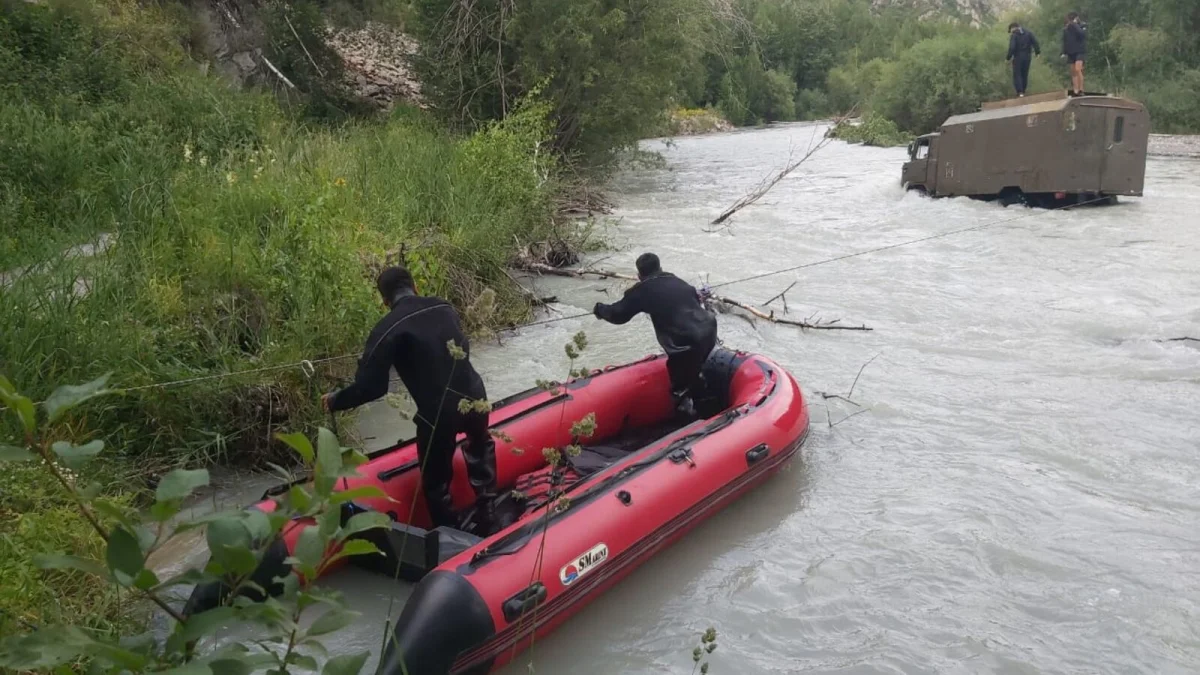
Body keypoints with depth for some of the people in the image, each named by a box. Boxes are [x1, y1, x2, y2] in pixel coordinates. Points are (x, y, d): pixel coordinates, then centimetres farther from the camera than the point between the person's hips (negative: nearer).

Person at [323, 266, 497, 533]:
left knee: (436, 482, 18)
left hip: (437, 414, -5)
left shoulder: (388, 329, -10)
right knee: (481, 448, 36)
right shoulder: (444, 308, 6)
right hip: (474, 397, 5)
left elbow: (370, 387, -13)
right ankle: (486, 514, 40)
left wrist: (335, 401, 5)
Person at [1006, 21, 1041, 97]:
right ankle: (1023, 90, 19)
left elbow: (1012, 48, -17)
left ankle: (1020, 92, -12)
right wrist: (1038, 52, 7)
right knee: (1025, 74, 14)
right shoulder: (1028, 33, 9)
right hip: (1027, 57, 5)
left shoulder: (1013, 35, -8)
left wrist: (1008, 58, -11)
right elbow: (1035, 42, 2)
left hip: (1018, 57, -5)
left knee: (1017, 75, 0)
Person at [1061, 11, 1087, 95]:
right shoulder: (1066, 29, 7)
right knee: (1073, 72, 3)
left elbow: (1082, 34, -21)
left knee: (1078, 70, -19)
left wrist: (1075, 25, -16)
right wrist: (1064, 52, 5)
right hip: (1071, 52, 4)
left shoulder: (1083, 26, -2)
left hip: (1080, 51, -4)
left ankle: (1081, 90, -17)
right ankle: (1075, 91, 4)